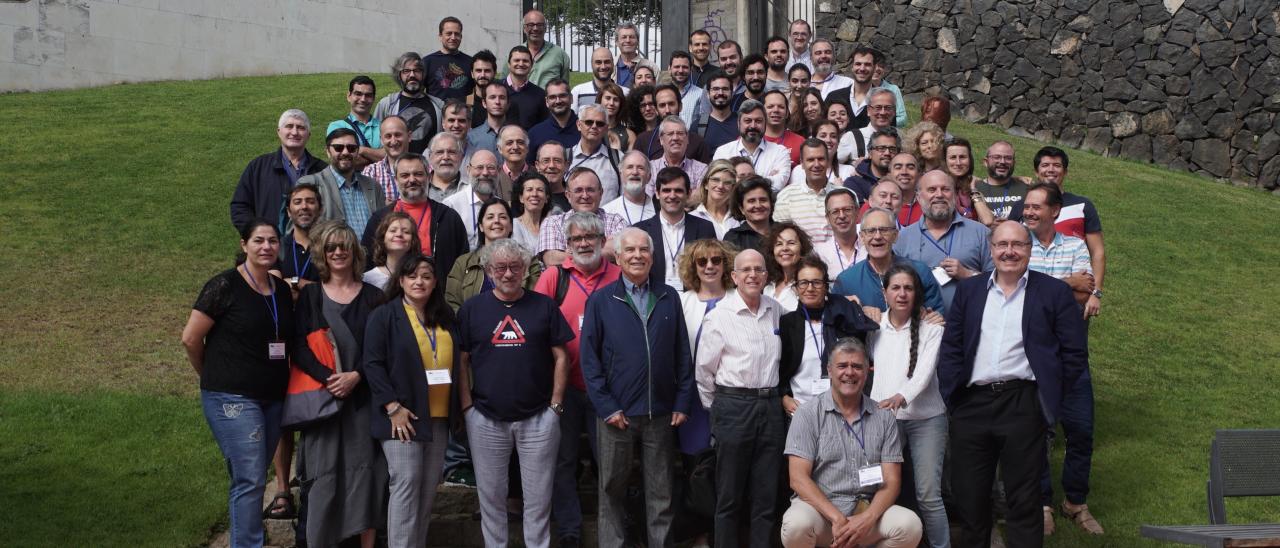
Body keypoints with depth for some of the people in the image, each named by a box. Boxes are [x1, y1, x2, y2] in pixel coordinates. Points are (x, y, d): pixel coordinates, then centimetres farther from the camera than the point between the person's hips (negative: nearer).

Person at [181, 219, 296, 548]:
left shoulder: (282, 290, 10)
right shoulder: (225, 286, -9)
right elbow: (190, 338, -6)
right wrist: (213, 376, 6)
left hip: (273, 397, 6)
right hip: (233, 398, -6)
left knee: (253, 478, 13)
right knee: (250, 479, -10)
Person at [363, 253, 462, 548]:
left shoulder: (446, 319, 15)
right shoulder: (384, 315, -3)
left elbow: (455, 364, 19)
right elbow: (373, 364, -11)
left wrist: (457, 409, 12)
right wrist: (392, 406, -18)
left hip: (439, 417, 6)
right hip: (402, 415, -6)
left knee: (429, 489, 9)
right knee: (406, 485, -9)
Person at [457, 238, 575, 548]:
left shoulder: (544, 305, 2)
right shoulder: (471, 309, 3)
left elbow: (560, 357, 3)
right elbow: (461, 361, 4)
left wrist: (555, 404, -2)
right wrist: (467, 406, -3)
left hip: (538, 418, 0)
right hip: (486, 419, 1)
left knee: (538, 497, 6)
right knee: (491, 496, 11)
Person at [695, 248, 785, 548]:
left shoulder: (775, 310, 7)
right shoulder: (718, 316, -7)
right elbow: (704, 370, -1)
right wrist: (717, 409, 4)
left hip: (770, 406, 4)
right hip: (733, 405, -4)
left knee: (767, 494, 7)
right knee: (730, 493, 4)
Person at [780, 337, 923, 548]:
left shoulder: (883, 417, 7)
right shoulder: (808, 414, -1)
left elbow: (891, 481, 3)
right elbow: (798, 479, -8)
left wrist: (867, 519, -17)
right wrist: (837, 519, -20)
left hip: (868, 510, 3)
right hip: (819, 507, -2)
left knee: (910, 525, -26)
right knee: (797, 525, -35)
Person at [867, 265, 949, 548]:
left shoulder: (931, 327, -1)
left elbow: (925, 371, -16)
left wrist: (901, 396, -32)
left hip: (926, 418, -2)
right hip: (884, 417, 2)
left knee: (929, 495, -5)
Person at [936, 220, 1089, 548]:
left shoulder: (1054, 292, 4)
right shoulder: (968, 290, 13)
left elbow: (1075, 354, 3)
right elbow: (950, 349, 10)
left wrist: (1048, 396, -1)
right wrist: (951, 396, 1)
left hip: (1023, 405, -3)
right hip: (971, 405, 3)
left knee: (1024, 502, 2)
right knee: (968, 497, 8)